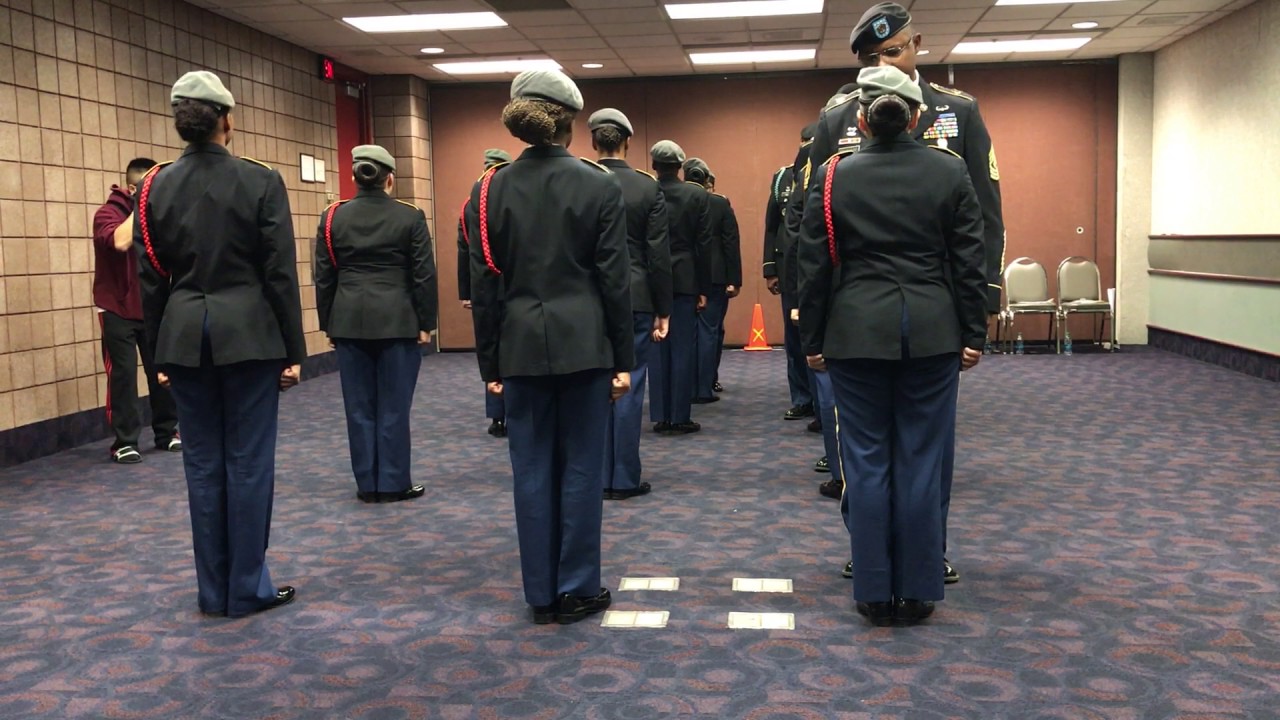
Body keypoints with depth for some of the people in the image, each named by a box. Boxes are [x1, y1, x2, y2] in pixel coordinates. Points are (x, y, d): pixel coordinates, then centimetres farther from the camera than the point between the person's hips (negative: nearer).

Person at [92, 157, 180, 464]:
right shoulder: (108, 213, -10)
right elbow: (120, 242, -31)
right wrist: (142, 207, -24)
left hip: (152, 308, 5)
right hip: (118, 310, -5)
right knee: (123, 374, -3)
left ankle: (167, 432, 19)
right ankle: (124, 442, 4)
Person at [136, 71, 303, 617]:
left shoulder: (155, 187, 3)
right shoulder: (260, 182, -6)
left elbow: (150, 278, 6)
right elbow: (280, 273, -7)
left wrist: (159, 354, 13)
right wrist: (293, 351, -1)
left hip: (184, 337, 4)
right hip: (249, 335, -3)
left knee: (203, 464, 10)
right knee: (248, 462, 4)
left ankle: (214, 590, 19)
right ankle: (247, 589, 11)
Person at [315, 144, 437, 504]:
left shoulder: (332, 217, 4)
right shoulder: (410, 217, -3)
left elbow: (323, 276, 6)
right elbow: (424, 275, -3)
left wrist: (328, 324, 13)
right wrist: (425, 323, 3)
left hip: (350, 322, 2)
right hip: (397, 321, -2)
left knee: (360, 406, 8)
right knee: (393, 406, 3)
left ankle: (367, 485, 13)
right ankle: (393, 484, 8)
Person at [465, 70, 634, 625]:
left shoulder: (490, 190, 1)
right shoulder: (600, 186, -4)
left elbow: (484, 284, 3)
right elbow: (615, 280, -4)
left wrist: (490, 363, 10)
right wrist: (623, 359, 2)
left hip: (521, 347, 2)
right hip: (583, 345, -2)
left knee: (532, 470, 9)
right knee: (580, 468, 7)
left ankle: (542, 595, 17)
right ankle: (577, 590, 15)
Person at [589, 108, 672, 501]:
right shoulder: (648, 187, -3)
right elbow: (659, 254, -5)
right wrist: (663, 310, 1)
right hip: (635, 301, -1)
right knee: (628, 389, 3)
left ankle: (599, 477, 14)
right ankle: (624, 479, 7)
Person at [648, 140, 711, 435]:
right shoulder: (697, 195, -3)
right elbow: (704, 243, -4)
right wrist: (703, 288, 1)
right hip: (685, 280, -1)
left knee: (657, 348, 8)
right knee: (683, 349, 2)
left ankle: (660, 416, 10)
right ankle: (680, 417, 4)